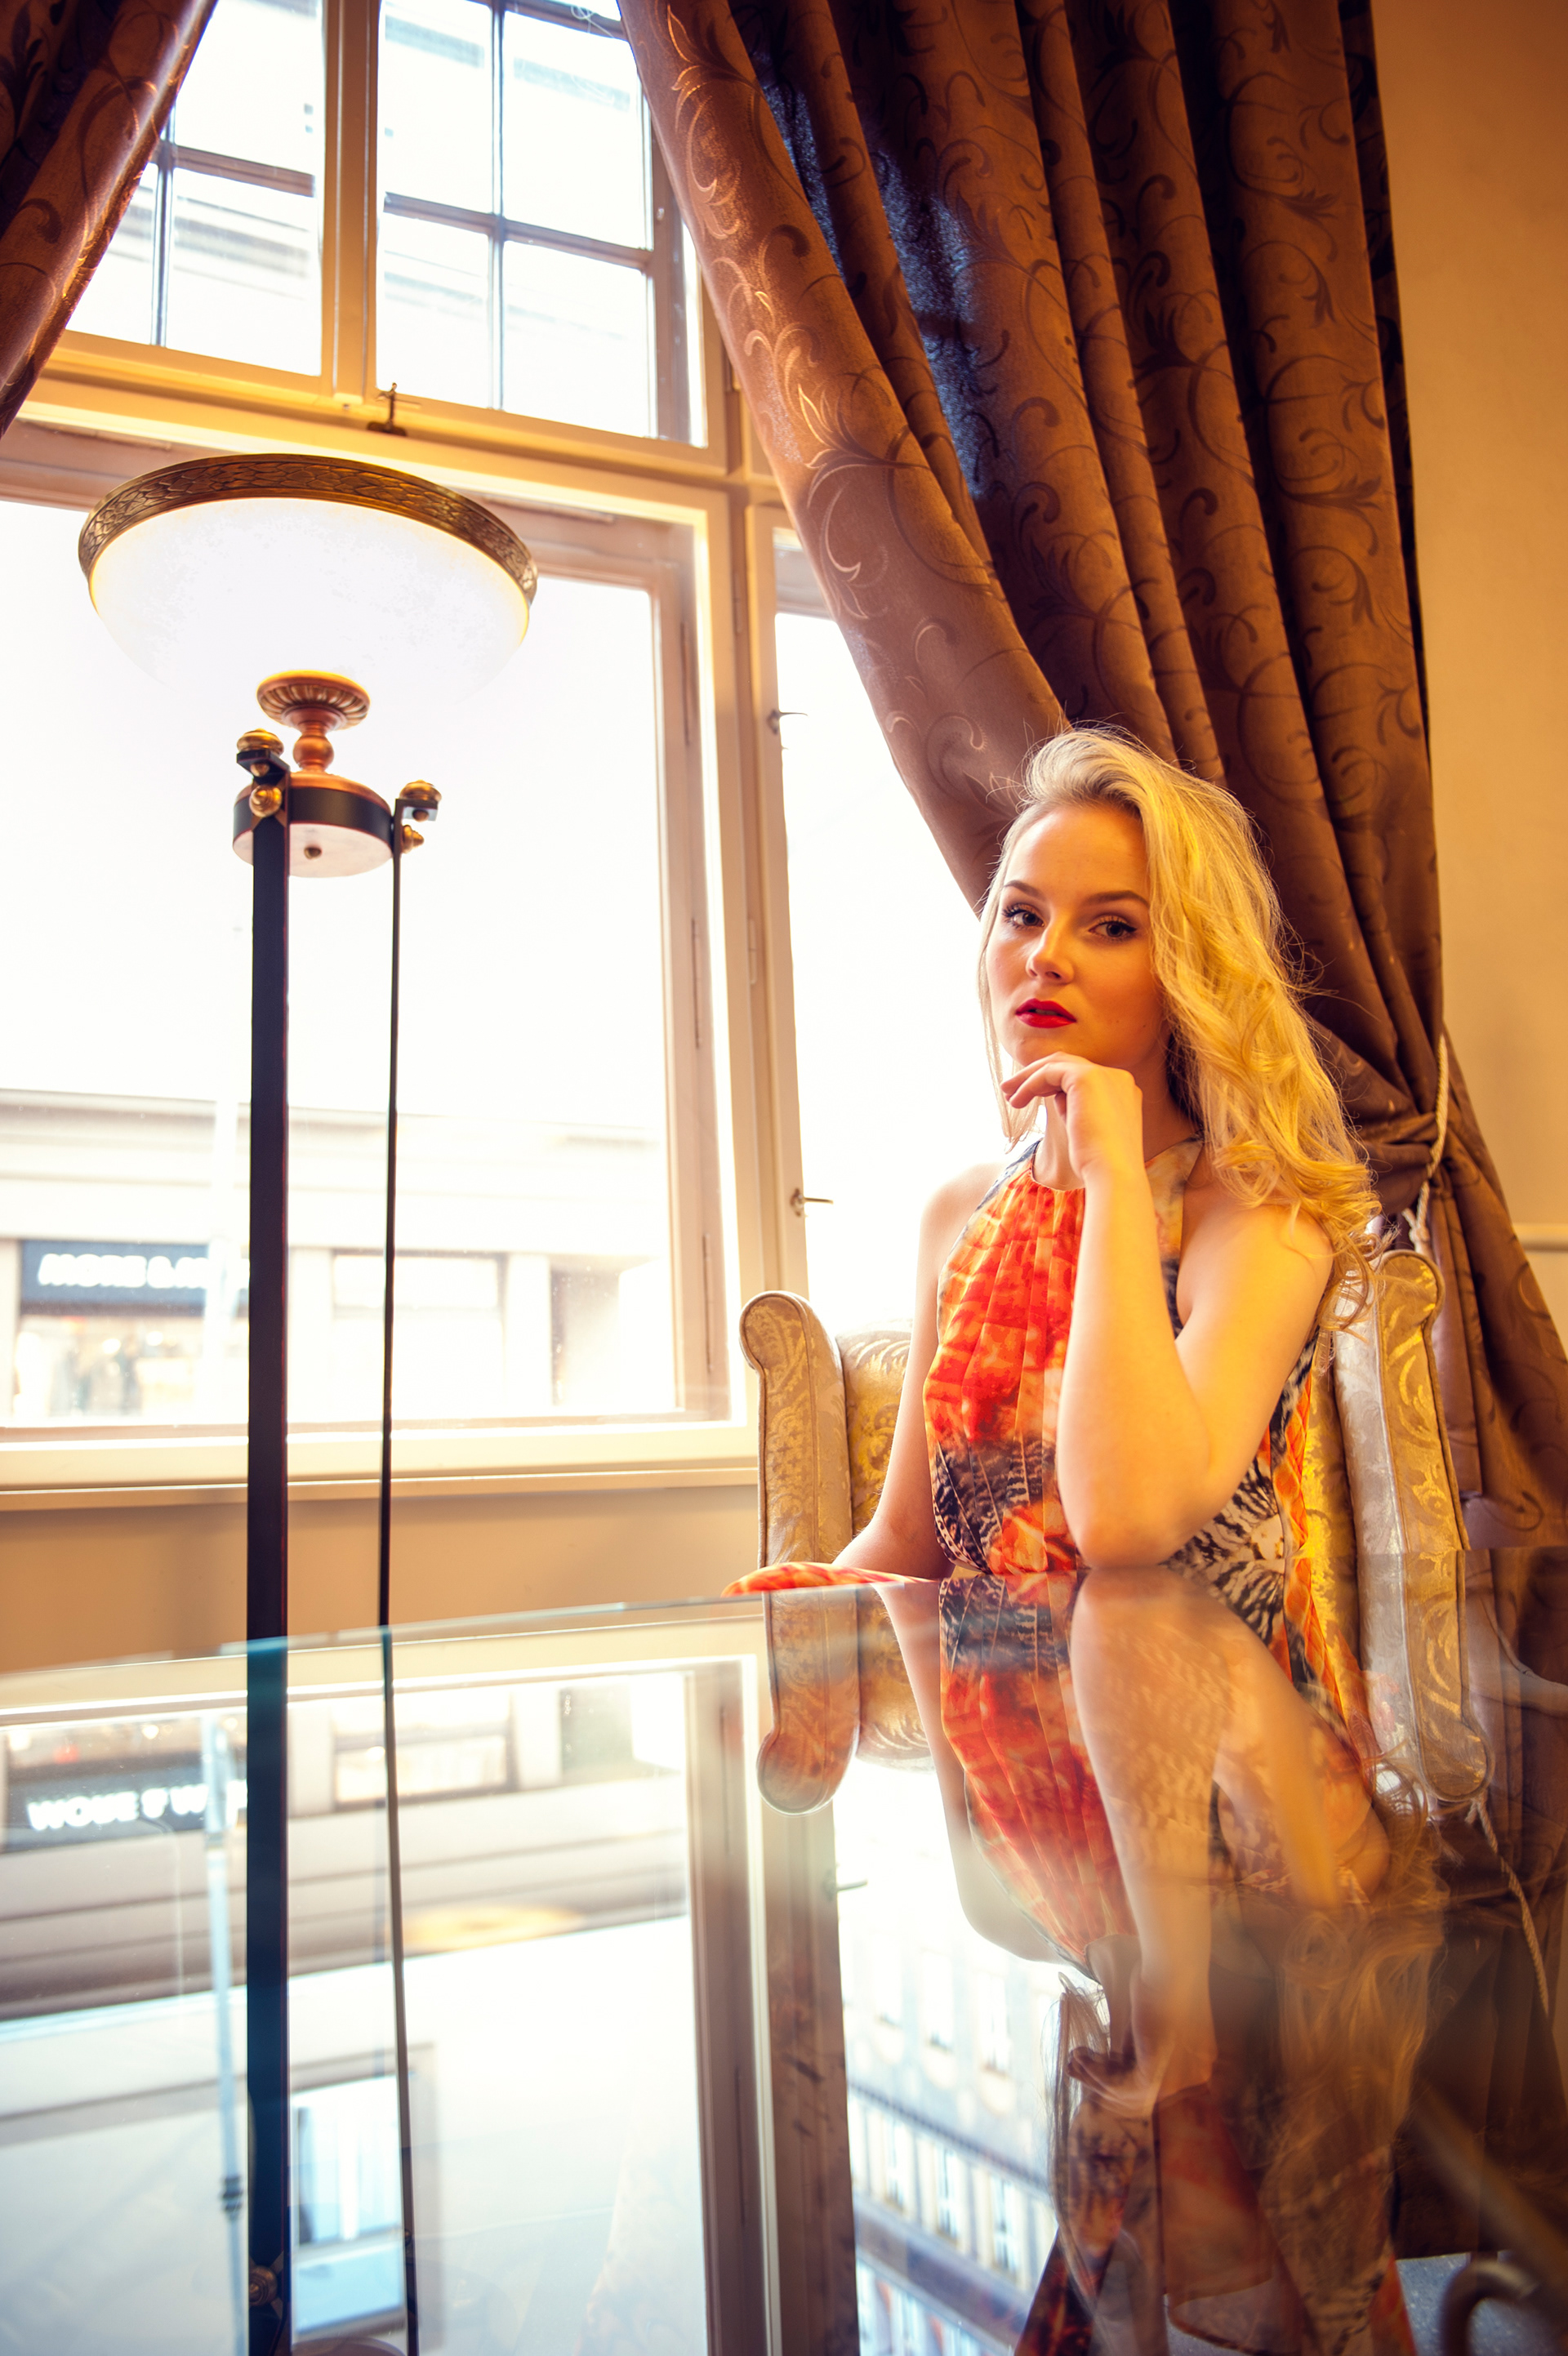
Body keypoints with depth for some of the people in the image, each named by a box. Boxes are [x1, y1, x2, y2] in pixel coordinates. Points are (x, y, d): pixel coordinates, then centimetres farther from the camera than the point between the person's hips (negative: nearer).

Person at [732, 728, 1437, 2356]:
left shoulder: (1261, 1214, -8)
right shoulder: (965, 1218, 9)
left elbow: (1126, 1514, -27)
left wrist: (1117, 1172, -19)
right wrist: (774, 1614, -7)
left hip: (1204, 1772, -5)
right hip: (1002, 1765, 5)